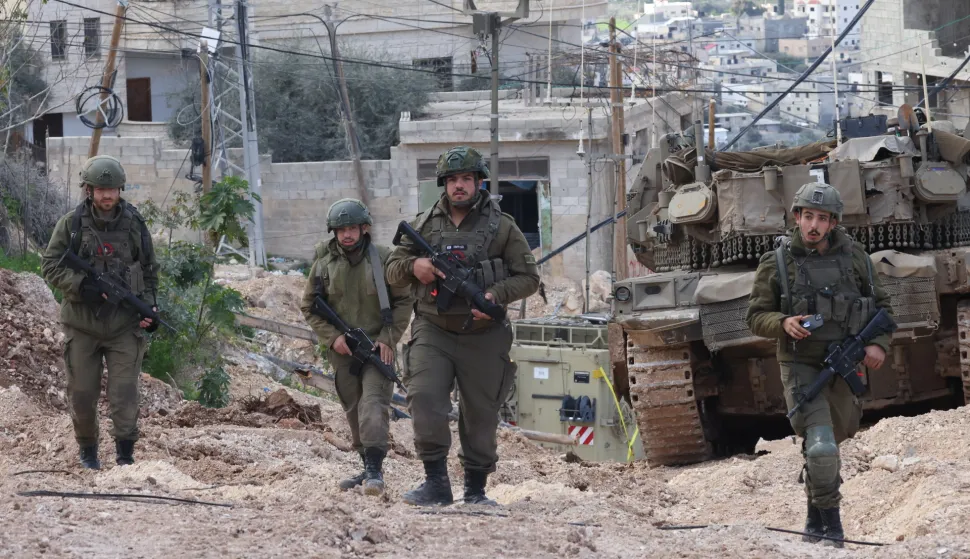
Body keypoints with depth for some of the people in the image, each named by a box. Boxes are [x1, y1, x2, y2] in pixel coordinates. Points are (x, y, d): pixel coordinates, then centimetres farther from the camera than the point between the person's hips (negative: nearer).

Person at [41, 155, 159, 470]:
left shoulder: (134, 224, 3)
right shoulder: (72, 224, -3)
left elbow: (150, 270, 13)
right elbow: (51, 266, -3)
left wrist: (149, 307, 0)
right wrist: (82, 286, -18)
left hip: (125, 325, 0)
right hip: (82, 324, 0)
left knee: (124, 393, -9)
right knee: (82, 393, 7)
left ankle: (126, 455, -2)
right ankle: (87, 450, 28)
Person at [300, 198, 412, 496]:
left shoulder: (383, 259, -4)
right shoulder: (324, 264, 2)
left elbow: (403, 302, 1)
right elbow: (309, 306, 8)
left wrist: (389, 338, -9)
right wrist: (332, 337, -5)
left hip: (377, 346, -3)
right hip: (343, 349, 3)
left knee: (373, 404, -18)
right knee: (354, 409, 10)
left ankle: (374, 468, -25)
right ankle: (369, 467, 22)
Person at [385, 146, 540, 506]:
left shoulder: (502, 227, 3)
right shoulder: (424, 224, 9)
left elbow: (528, 277, 3)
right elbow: (392, 271, 13)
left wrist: (495, 296, -15)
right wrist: (413, 266, -10)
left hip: (483, 337, -1)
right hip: (433, 331, 1)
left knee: (480, 414, 4)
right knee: (424, 399, -18)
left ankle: (476, 489, 16)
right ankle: (436, 483, -12)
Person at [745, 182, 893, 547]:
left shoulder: (854, 257, 1)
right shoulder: (777, 263, -6)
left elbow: (881, 305, 10)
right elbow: (755, 317, 0)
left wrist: (879, 344, -8)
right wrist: (784, 324, -22)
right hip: (801, 367, -4)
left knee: (833, 440, 22)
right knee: (821, 446, -22)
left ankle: (816, 518, 51)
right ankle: (829, 523, -7)